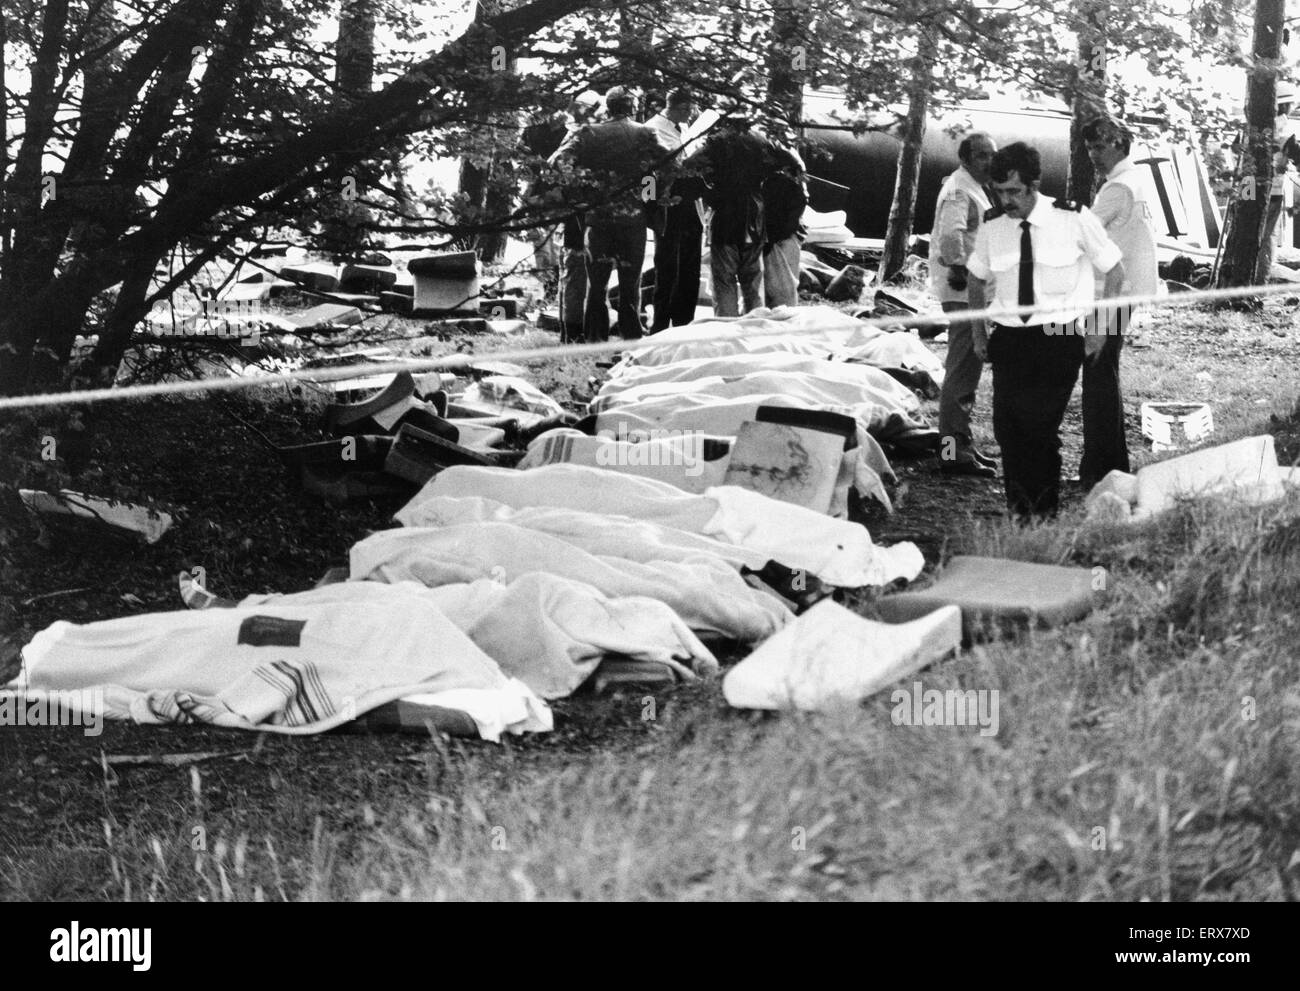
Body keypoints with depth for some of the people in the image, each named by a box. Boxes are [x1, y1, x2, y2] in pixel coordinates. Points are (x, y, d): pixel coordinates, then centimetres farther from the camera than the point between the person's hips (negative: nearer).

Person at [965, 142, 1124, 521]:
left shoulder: (1074, 219, -6)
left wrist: (1099, 328, 2)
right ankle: (1018, 507, 12)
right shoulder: (992, 226, 2)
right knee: (1007, 425, -5)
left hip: (1060, 337, -3)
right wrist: (979, 331, 15)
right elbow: (975, 278, 21)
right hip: (1008, 336, 3)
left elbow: (1115, 271, 6)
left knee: (1039, 425, -14)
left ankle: (1045, 509, 2)